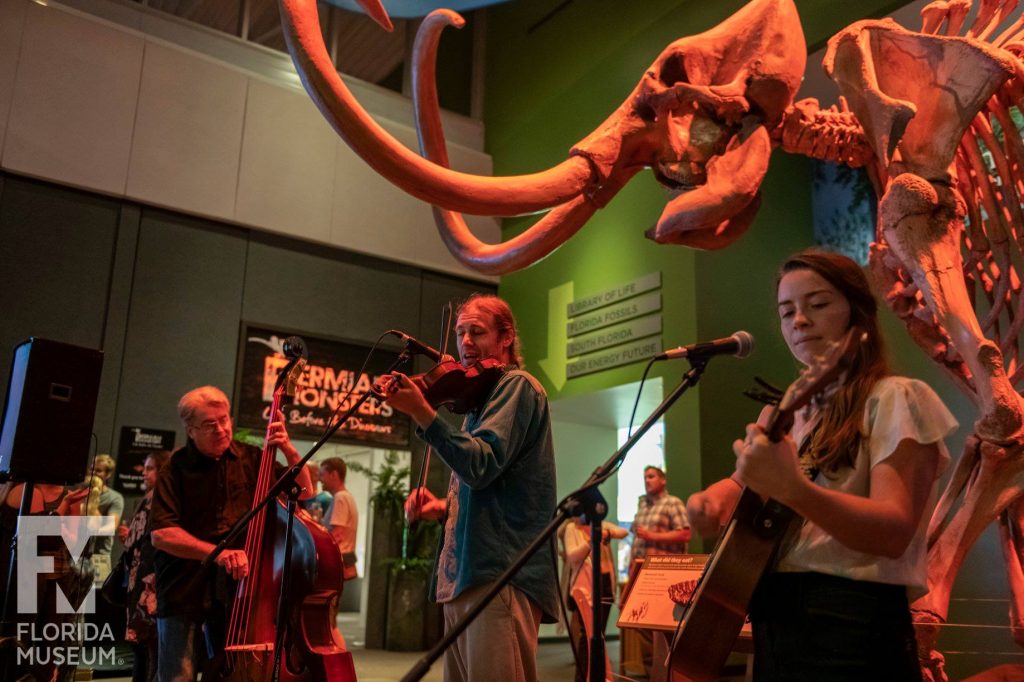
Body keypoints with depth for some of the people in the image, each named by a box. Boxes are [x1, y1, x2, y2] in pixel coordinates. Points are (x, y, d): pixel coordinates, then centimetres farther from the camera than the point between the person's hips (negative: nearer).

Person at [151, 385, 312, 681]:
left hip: (233, 592, 3)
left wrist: (289, 450, -11)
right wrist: (217, 552, -26)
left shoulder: (250, 458, 3)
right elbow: (161, 534, -15)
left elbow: (304, 492, 4)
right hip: (183, 593, -2)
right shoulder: (176, 469, -6)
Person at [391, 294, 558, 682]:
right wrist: (445, 506, 10)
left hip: (500, 575, -9)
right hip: (466, 575, 9)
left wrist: (422, 414, -29)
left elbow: (482, 466, -20)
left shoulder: (518, 386, -4)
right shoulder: (482, 397, 24)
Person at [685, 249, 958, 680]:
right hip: (773, 622, 7)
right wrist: (718, 495, -5)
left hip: (852, 625, -6)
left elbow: (894, 531, -20)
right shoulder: (791, 412, 13)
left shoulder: (896, 399, -7)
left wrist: (792, 488, -37)